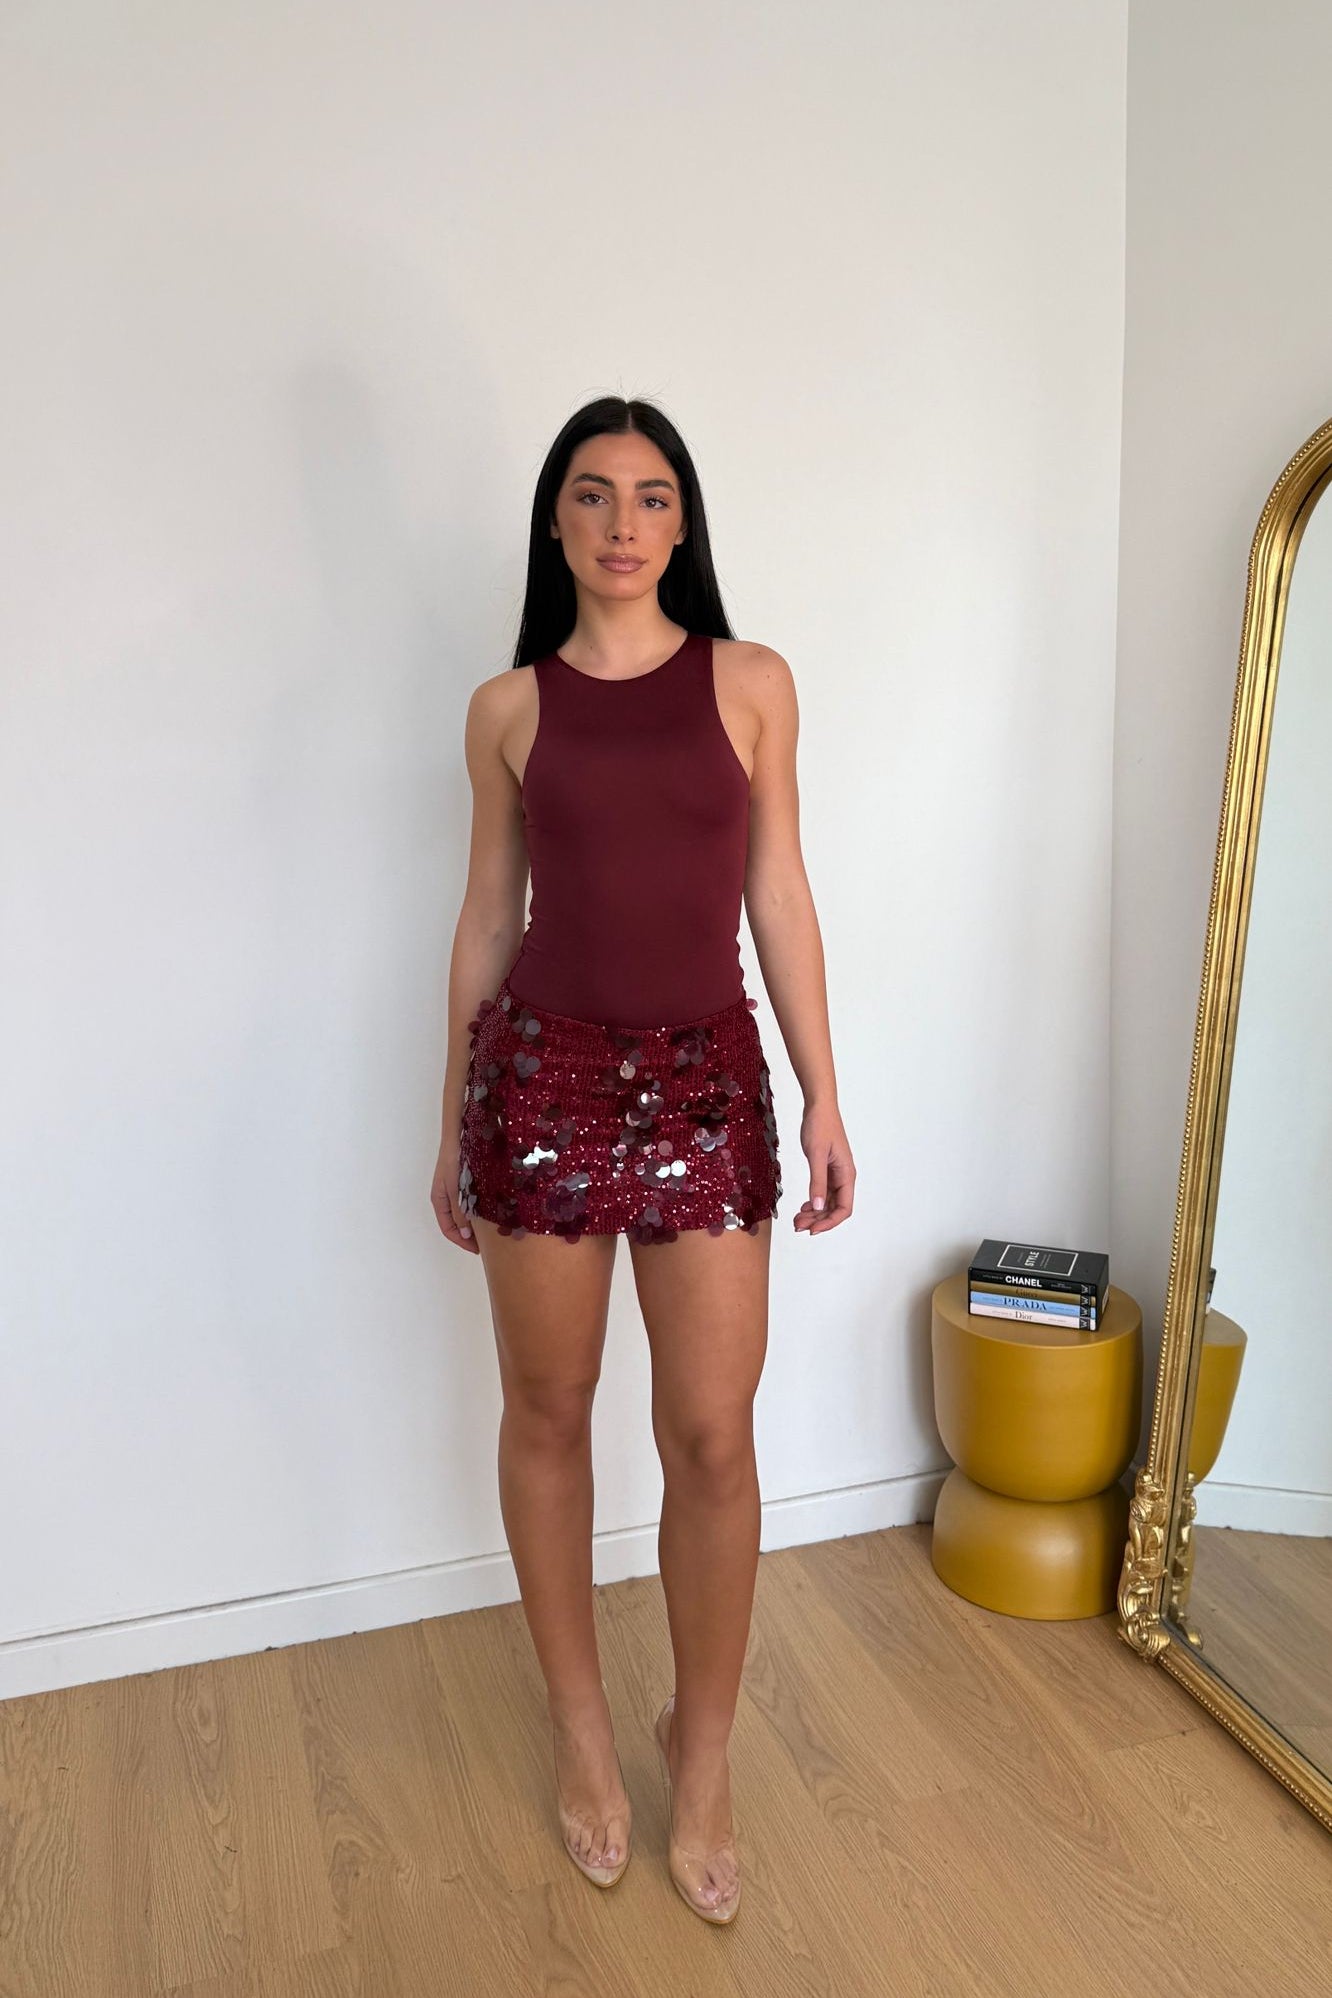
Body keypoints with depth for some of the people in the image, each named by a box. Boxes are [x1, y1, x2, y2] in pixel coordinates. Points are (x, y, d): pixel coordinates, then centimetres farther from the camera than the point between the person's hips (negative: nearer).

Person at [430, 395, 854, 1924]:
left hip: (707, 1078, 0)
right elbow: (487, 916, 8)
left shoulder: (751, 682, 4)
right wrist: (453, 1126, 10)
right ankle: (581, 1724, 33)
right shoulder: (508, 707, 4)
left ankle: (703, 1747, 26)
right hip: (544, 1072, 1)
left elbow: (779, 898, 5)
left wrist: (824, 1101, 2)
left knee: (713, 1435, 1)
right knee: (548, 1411, 11)